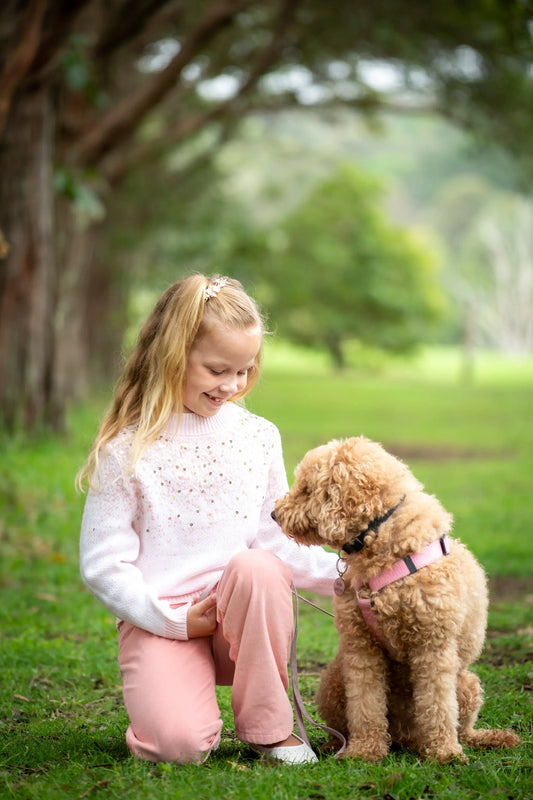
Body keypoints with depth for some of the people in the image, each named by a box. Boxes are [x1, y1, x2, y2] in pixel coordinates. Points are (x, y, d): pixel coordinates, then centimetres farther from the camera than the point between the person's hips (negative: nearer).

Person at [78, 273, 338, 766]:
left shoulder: (258, 437, 7)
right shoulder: (127, 450, -4)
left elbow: (277, 541, 7)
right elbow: (102, 564, -5)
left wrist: (344, 573, -8)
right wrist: (173, 620, -13)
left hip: (243, 616, 3)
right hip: (160, 622, -3)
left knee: (257, 567, -32)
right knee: (180, 744, -28)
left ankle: (267, 725, -12)